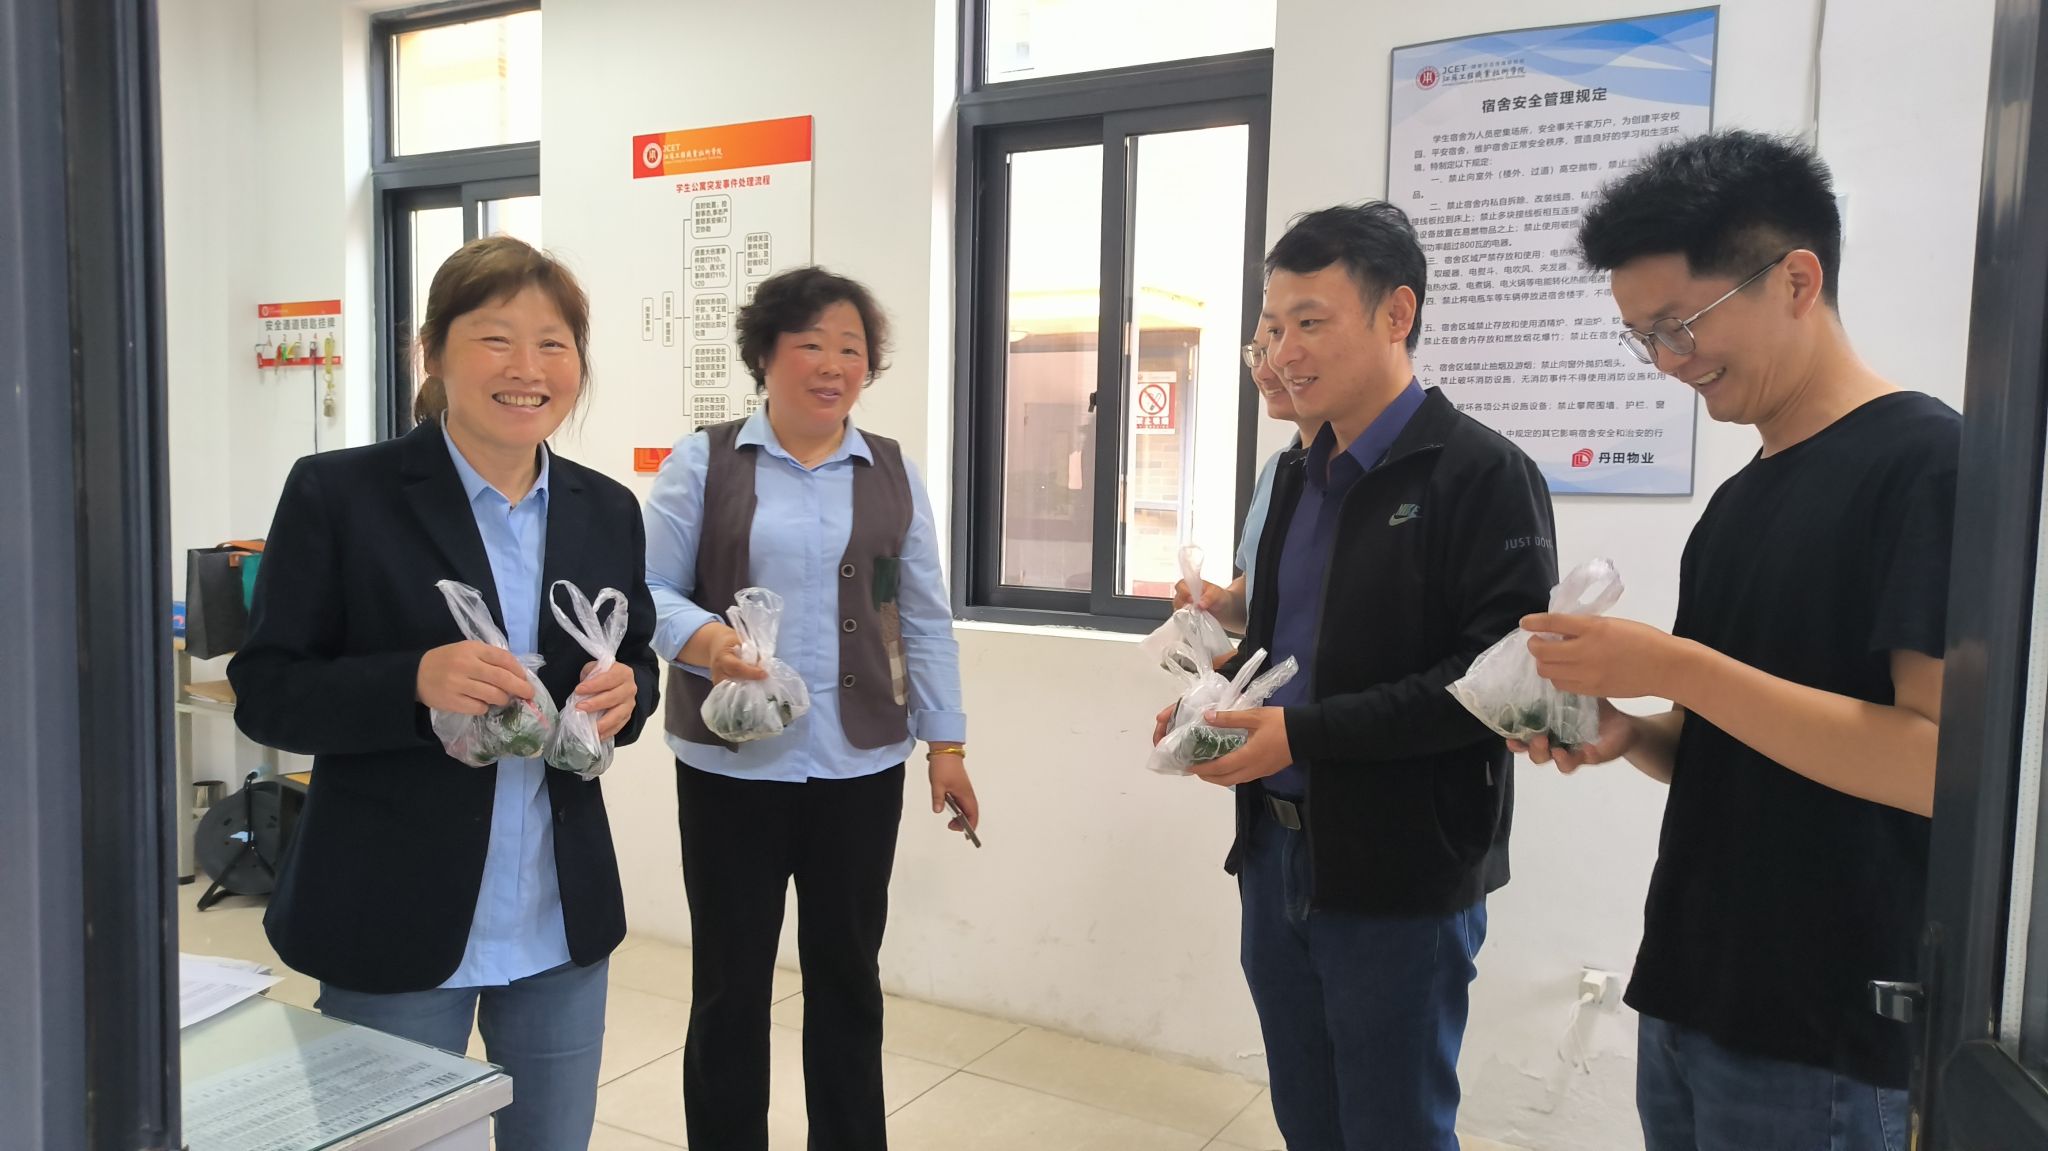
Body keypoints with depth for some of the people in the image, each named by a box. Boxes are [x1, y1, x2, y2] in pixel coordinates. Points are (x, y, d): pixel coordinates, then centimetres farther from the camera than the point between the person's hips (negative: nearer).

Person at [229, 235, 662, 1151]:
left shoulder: (606, 510, 3)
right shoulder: (339, 493, -9)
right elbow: (265, 694, -9)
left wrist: (622, 697, -12)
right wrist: (417, 680, -27)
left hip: (563, 924, 4)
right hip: (394, 927, -3)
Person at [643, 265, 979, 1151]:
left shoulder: (894, 474, 7)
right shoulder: (703, 462, 0)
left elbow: (925, 619, 8)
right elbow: (650, 590, -2)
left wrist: (946, 743, 4)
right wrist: (704, 641, -22)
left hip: (860, 765, 2)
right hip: (731, 763, -2)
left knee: (848, 973, 13)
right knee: (730, 978, 9)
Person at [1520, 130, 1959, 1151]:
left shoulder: (1928, 463, -13)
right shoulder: (1739, 500, 10)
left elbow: (1941, 762, -22)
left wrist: (1676, 669, -22)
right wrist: (1626, 734, -4)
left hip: (1826, 1039, -7)